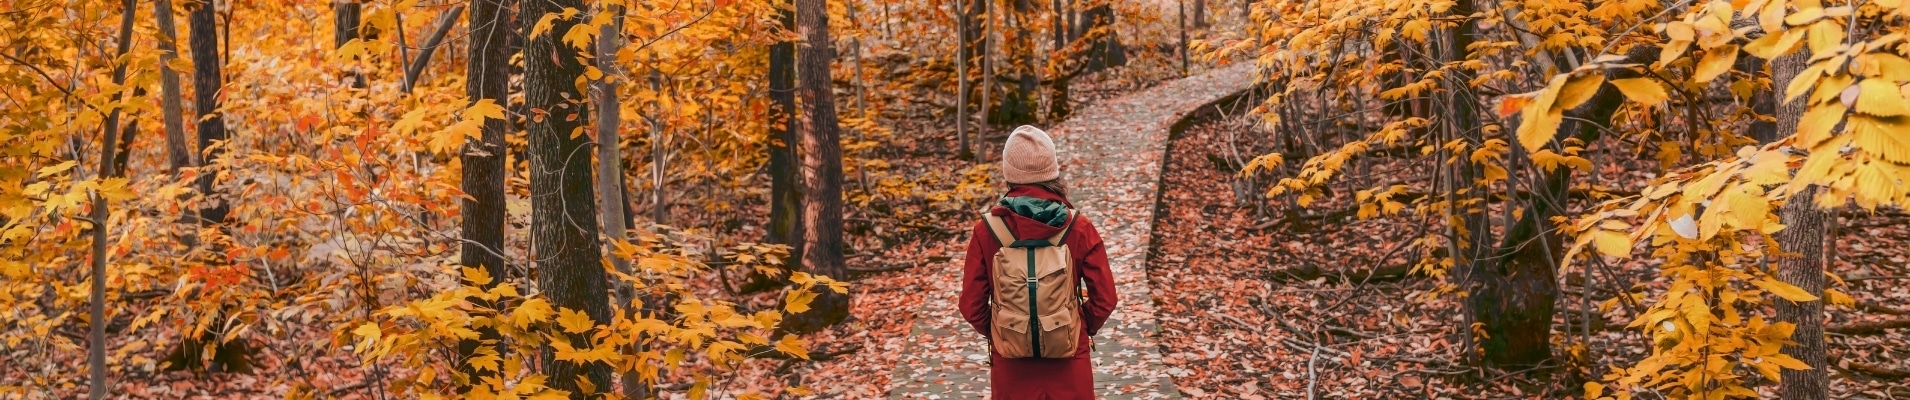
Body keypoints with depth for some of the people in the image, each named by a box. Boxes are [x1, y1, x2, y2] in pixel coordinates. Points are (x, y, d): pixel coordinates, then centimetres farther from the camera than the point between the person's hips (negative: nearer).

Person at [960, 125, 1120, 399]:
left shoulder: (987, 230, -11)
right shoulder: (1079, 228, -10)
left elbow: (972, 305, -6)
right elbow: (1104, 299, -6)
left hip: (1010, 363, 0)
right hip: (1069, 361, 0)